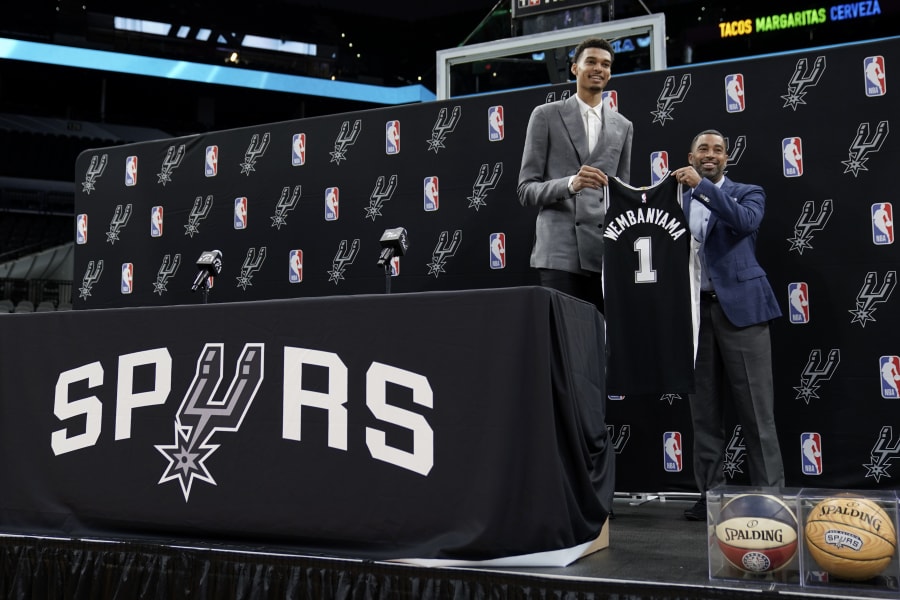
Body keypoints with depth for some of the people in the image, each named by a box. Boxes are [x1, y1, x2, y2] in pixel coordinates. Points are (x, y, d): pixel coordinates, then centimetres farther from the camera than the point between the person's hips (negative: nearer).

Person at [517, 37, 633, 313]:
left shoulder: (623, 126, 18)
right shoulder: (546, 115, 7)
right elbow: (526, 190, 1)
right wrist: (570, 183, -18)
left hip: (606, 251, 3)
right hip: (560, 251, -3)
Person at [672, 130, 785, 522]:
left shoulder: (748, 193, 8)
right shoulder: (679, 200, 15)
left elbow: (746, 222, -16)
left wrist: (702, 186, -18)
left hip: (739, 307, -3)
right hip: (695, 310, 3)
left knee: (756, 409, -2)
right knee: (704, 411, 6)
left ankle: (771, 494, 5)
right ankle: (710, 493, 13)